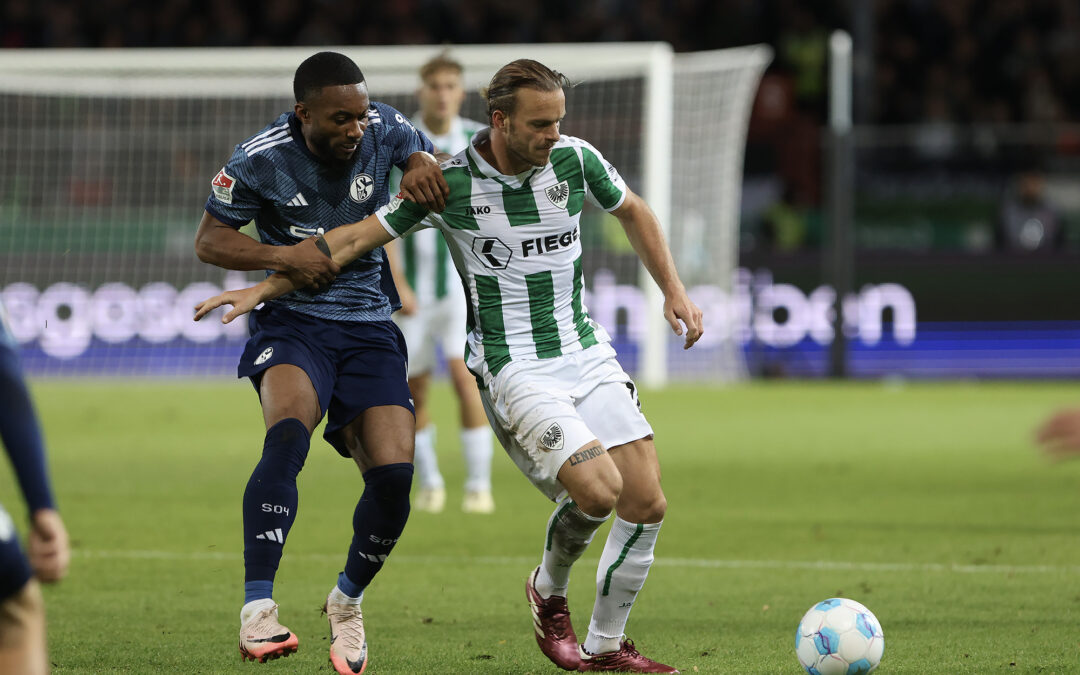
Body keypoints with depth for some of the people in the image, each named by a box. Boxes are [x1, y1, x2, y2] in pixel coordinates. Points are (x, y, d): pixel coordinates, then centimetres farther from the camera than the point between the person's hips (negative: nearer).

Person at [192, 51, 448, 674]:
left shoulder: (384, 129, -2)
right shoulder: (260, 160, -9)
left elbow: (427, 156, 18)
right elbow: (209, 240, 1)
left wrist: (424, 166, -8)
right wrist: (285, 257, -16)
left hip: (369, 327, 3)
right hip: (293, 321, -3)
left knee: (394, 473, -12)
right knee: (288, 433, -33)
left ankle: (348, 600, 17)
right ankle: (258, 611, -38)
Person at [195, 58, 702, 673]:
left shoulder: (574, 159, -2)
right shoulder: (448, 183, -11)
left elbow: (633, 212, 18)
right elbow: (355, 239, -5)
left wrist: (674, 290, 14)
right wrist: (263, 288, -9)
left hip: (588, 355, 5)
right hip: (514, 371, -5)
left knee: (646, 503, -6)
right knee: (597, 490, -23)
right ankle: (549, 590, 10)